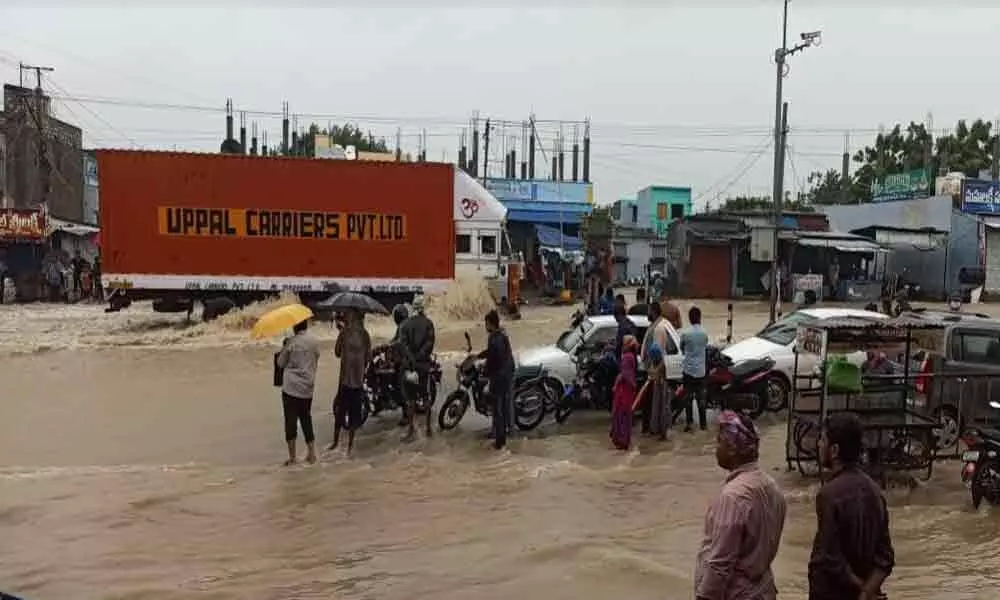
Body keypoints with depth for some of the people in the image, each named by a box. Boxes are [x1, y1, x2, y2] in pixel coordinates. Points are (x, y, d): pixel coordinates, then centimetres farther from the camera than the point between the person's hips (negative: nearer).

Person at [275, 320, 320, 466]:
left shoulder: (291, 342, -12)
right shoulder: (313, 342, 2)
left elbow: (281, 363, -3)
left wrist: (284, 348, 10)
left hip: (291, 387, -4)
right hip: (307, 388, 5)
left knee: (291, 421, 2)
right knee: (306, 419, 16)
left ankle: (292, 457, 6)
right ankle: (312, 453, 17)